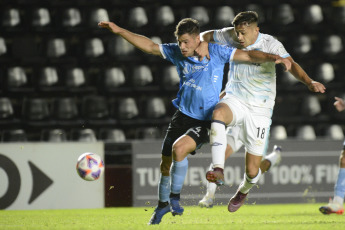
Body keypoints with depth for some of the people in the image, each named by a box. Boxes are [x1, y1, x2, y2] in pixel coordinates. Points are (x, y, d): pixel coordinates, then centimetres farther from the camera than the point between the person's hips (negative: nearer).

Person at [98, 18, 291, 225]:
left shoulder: (216, 52, -11)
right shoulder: (177, 53, -1)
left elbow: (248, 55, -13)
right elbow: (150, 46, 4)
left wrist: (273, 58, -28)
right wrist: (120, 31, -1)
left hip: (205, 121, -5)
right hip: (183, 115, 5)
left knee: (179, 148, -28)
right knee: (166, 162, 7)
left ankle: (175, 197, -8)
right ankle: (163, 204, 32)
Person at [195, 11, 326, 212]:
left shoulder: (270, 44, -13)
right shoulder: (231, 36, -2)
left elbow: (291, 64, -26)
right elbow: (207, 35, 14)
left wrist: (309, 82, -45)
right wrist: (203, 44, -11)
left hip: (259, 109, -2)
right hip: (235, 100, 2)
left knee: (252, 171, -1)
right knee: (218, 113, -38)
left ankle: (244, 190, 38)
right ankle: (218, 170, -41)